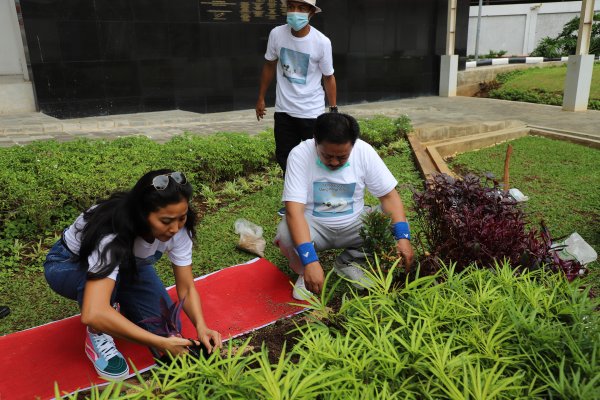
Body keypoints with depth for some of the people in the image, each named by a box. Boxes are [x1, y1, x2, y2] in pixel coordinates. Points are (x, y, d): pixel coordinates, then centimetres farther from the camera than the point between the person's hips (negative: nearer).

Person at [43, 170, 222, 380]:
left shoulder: (177, 227, -26)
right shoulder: (112, 234, -43)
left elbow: (186, 287, -18)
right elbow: (93, 314, -52)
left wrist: (201, 327, -36)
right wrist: (160, 343, -49)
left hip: (128, 266, 4)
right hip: (68, 267, -4)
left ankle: (119, 303, 14)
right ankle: (97, 336, -12)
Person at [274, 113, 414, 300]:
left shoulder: (364, 152, -16)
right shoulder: (300, 155, -24)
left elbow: (389, 195, -11)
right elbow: (294, 211, -31)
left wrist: (403, 237, -26)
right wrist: (310, 261, -42)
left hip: (353, 223, 3)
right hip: (314, 225, -3)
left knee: (395, 225, -21)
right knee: (286, 234, -34)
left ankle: (348, 261, 3)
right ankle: (303, 272, 0)